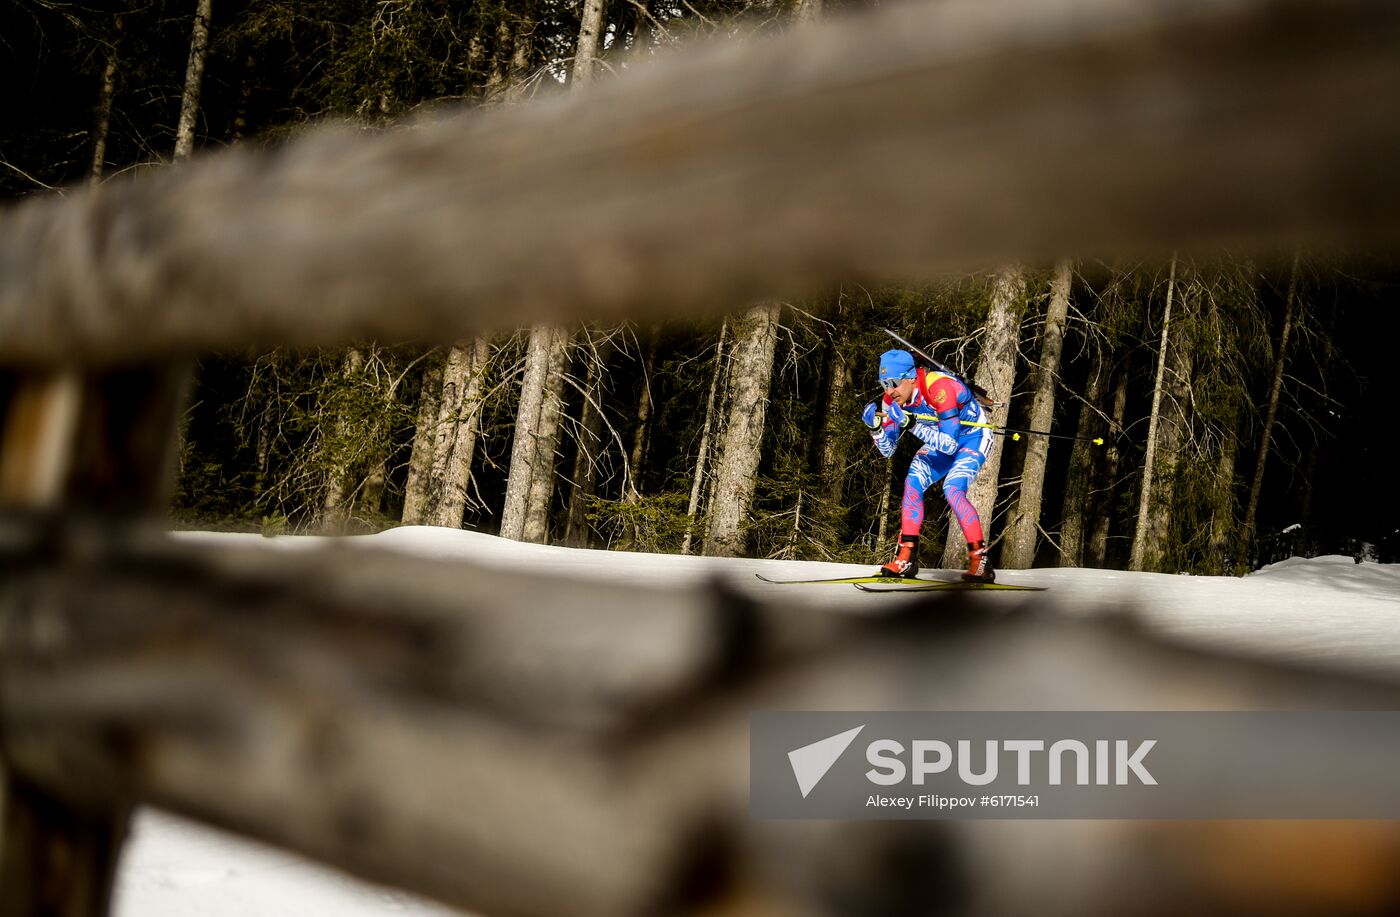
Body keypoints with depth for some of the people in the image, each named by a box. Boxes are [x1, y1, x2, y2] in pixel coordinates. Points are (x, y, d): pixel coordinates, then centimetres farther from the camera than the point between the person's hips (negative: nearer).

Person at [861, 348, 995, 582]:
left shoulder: (940, 388, -36)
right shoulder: (893, 399, -15)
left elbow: (950, 445, -39)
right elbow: (888, 451, -7)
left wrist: (914, 426, -47)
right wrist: (876, 427, -26)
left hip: (972, 437, -7)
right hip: (941, 440, 7)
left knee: (952, 489, -25)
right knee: (912, 483, -11)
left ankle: (981, 562, -21)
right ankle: (906, 558, -5)